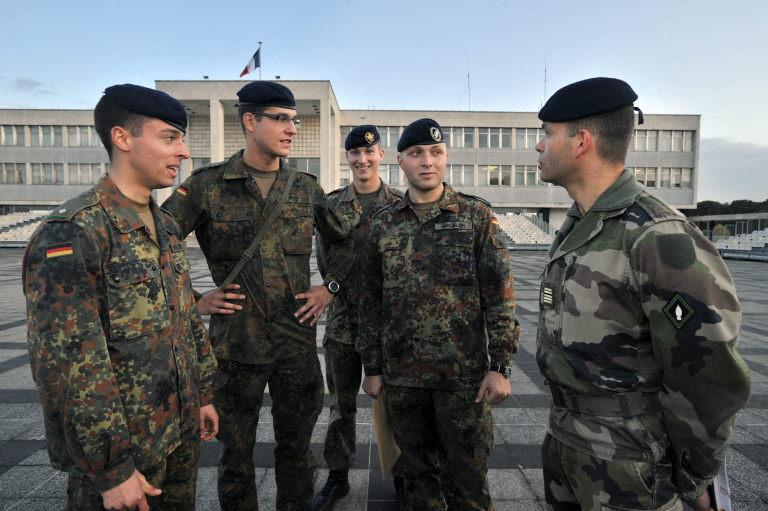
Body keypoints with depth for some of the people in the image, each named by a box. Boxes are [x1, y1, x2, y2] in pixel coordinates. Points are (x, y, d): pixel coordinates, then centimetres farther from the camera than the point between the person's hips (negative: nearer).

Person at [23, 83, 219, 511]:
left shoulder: (167, 226, 6)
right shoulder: (72, 233, -19)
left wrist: (204, 394, 13)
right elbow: (66, 362, -22)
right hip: (118, 451, -7)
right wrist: (111, 469, -19)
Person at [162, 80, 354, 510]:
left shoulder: (306, 188, 4)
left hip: (298, 341, 2)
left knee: (296, 447, 17)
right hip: (235, 343, -2)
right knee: (237, 452, 16)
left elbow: (348, 238, 14)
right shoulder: (207, 184, -5)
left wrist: (331, 287, 4)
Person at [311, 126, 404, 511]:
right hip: (343, 317, 2)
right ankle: (338, 475, 30)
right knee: (341, 400, 13)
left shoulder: (399, 204, 1)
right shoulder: (332, 204, 5)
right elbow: (324, 261, 1)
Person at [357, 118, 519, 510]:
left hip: (465, 373, -2)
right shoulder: (383, 225, 4)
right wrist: (372, 367, 8)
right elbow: (372, 301, 7)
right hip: (401, 373, 3)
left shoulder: (476, 216, -3)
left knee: (467, 474, 10)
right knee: (417, 469, 18)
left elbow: (500, 295, -5)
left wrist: (500, 365, -9)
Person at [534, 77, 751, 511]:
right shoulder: (576, 227, 3)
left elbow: (708, 383, -19)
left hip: (626, 463, -8)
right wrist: (564, 423, 17)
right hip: (564, 440, 8)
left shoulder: (662, 240, -24)